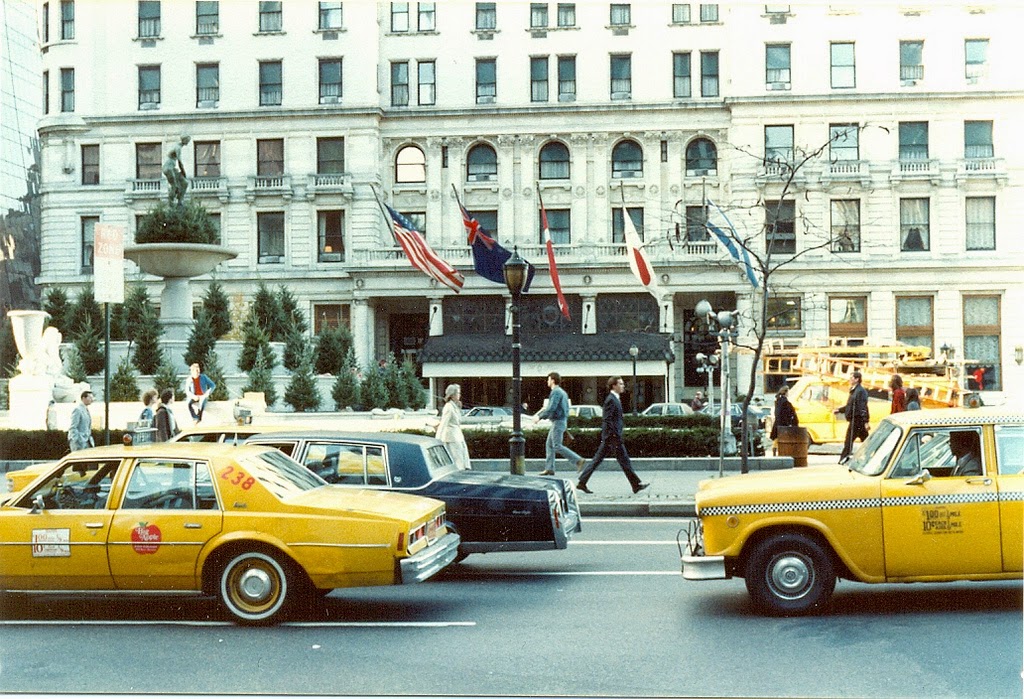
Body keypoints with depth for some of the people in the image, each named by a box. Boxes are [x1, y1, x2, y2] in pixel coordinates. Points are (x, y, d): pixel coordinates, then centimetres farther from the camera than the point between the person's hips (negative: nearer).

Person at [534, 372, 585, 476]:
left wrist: (539, 416, -16)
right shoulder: (562, 392, 17)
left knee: (557, 446, -10)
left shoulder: (556, 392, -15)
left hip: (558, 422, -10)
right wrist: (538, 415, 22)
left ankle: (578, 460, -11)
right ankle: (549, 468, 7)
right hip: (558, 422, 10)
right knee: (549, 444, 9)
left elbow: (551, 408, -24)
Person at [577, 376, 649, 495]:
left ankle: (582, 483, 11)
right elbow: (607, 420, -20)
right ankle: (636, 485, 4)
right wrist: (615, 436, -21)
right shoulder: (611, 400, -14)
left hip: (610, 436, 10)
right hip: (613, 436, -10)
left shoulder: (615, 399, 17)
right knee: (624, 460, -3)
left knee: (597, 459, 9)